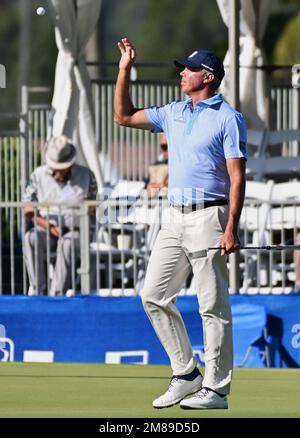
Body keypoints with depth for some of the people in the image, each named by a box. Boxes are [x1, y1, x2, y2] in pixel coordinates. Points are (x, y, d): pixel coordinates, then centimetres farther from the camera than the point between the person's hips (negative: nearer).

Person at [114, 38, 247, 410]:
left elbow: (237, 176, -11)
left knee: (213, 306, -5)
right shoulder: (173, 113, 15)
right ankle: (186, 374, 14)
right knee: (154, 296, 6)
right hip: (175, 218, 8)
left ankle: (216, 389, -3)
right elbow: (124, 117, 22)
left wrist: (231, 228, -19)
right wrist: (124, 71, 13)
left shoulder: (228, 118, -6)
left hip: (209, 217, -8)